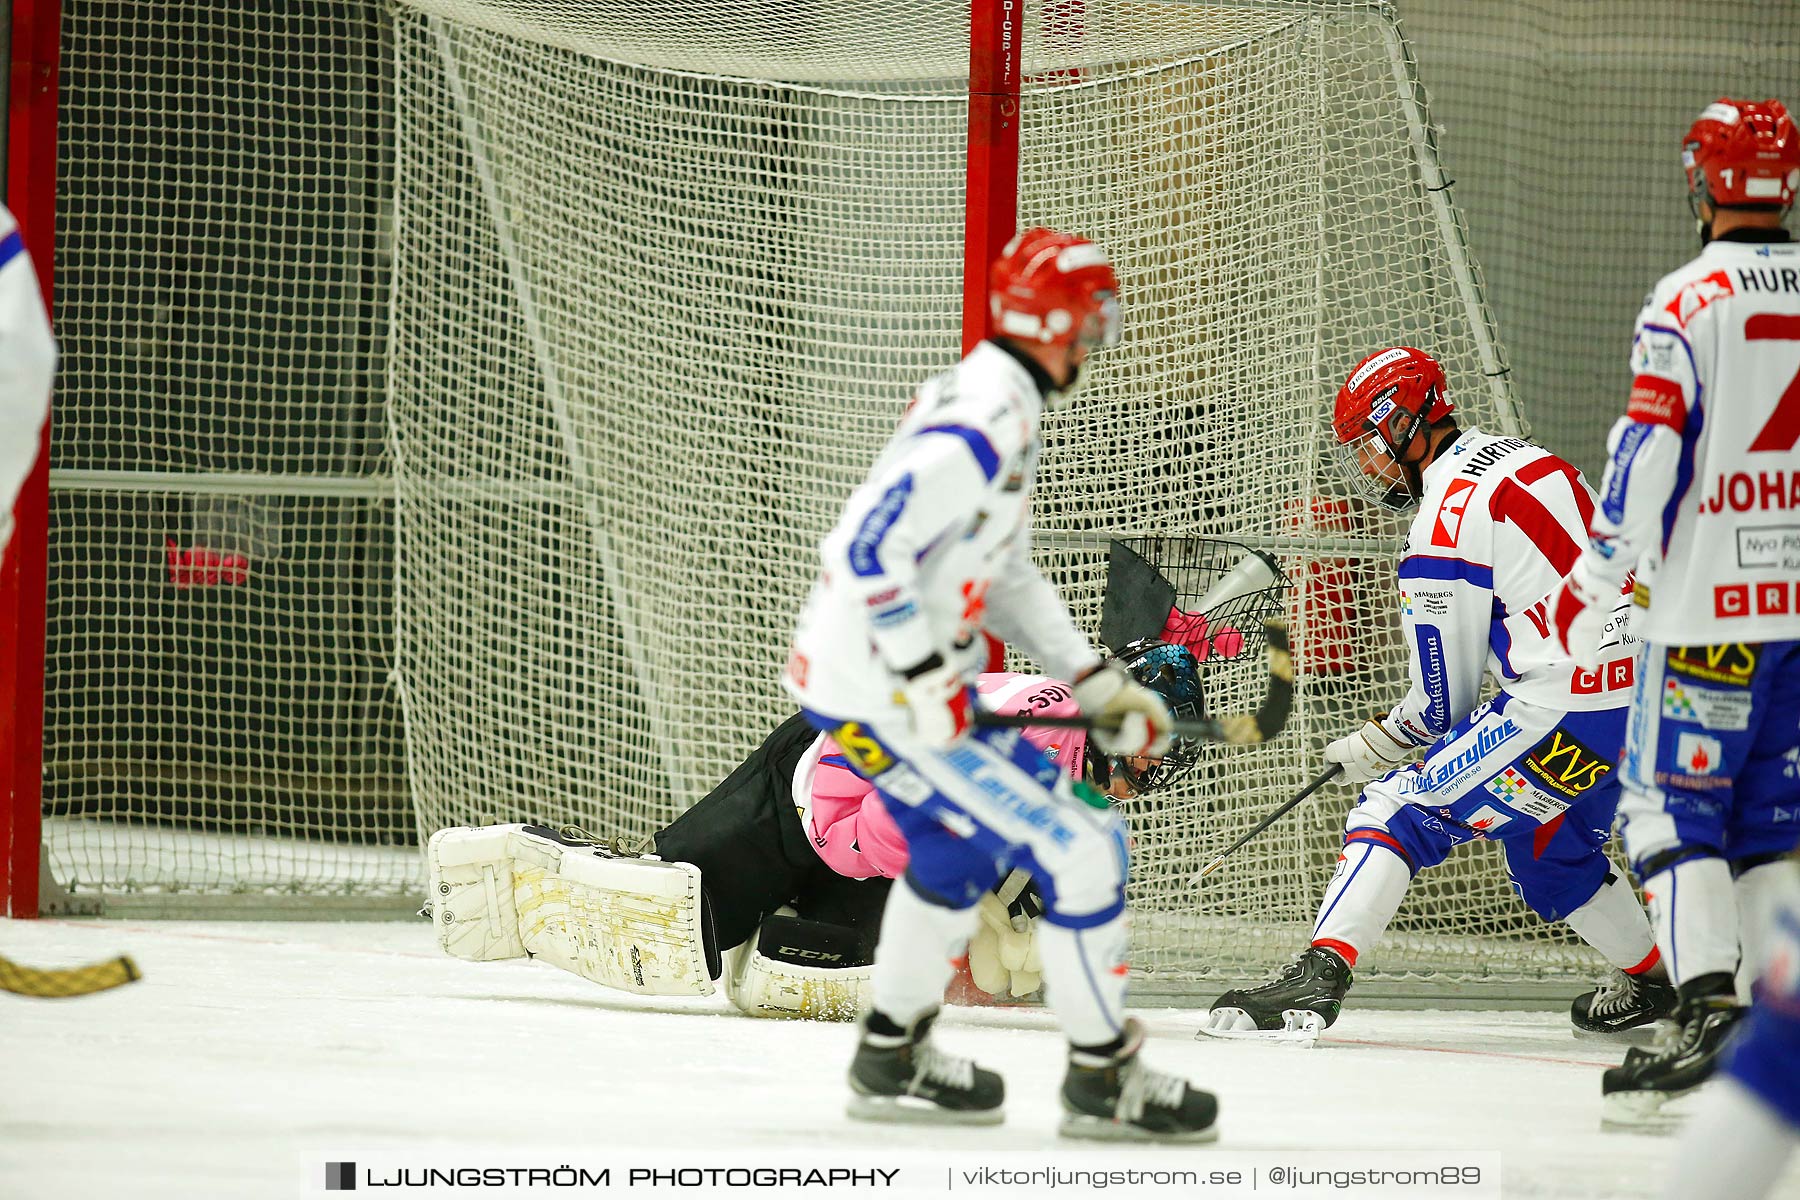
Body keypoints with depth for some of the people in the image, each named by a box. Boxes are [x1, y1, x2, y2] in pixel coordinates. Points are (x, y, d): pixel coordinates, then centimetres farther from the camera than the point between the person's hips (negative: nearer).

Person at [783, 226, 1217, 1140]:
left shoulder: (1004, 412, 12)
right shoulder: (980, 429, -22)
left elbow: (1007, 575, 20)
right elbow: (866, 548, -28)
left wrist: (1094, 683, 16)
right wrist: (923, 680, -25)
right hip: (876, 696, -11)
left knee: (959, 842, 30)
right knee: (1078, 851, -8)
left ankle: (893, 1057, 40)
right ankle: (1102, 1079, 4)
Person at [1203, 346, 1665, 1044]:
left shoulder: (1449, 516, -11)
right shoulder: (1525, 460, 16)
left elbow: (1443, 703, -6)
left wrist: (1378, 745, 13)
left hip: (1564, 711, -9)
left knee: (1400, 810, -8)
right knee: (1549, 853, 30)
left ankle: (1319, 976, -19)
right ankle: (1654, 983, 41)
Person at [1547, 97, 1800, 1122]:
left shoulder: (1690, 301, -10)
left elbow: (1649, 456, -14)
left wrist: (1596, 581, -7)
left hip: (1714, 611, -5)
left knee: (1676, 807, -3)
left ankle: (1709, 1011, -18)